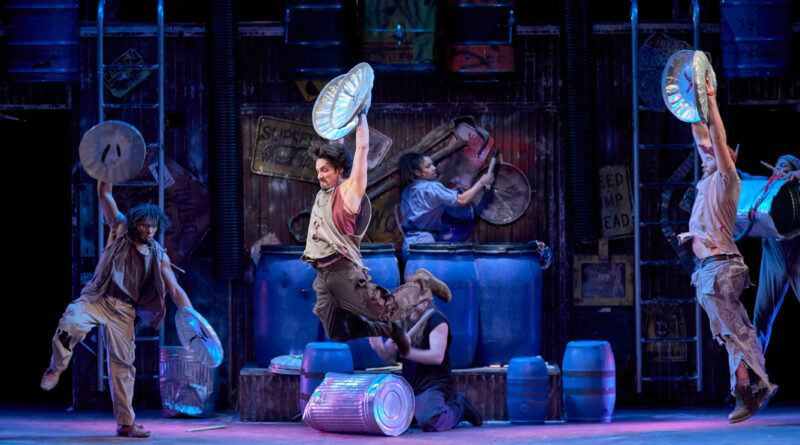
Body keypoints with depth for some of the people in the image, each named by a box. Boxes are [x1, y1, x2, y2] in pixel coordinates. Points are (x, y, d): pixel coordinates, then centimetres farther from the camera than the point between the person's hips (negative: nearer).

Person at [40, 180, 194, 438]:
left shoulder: (159, 257, 8)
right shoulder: (121, 231, 3)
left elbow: (175, 290, 4)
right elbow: (104, 195, -2)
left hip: (124, 311, 3)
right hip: (97, 300, -3)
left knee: (122, 363, 3)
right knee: (71, 324, -34)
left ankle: (125, 424, 10)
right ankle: (57, 367, -5)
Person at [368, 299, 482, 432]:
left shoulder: (437, 320, -10)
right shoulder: (403, 323, 11)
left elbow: (438, 356, -23)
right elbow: (388, 356, 8)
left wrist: (408, 352, -36)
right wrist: (379, 346, -16)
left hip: (435, 385, -8)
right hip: (410, 388, 8)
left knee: (429, 422, -32)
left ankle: (460, 408, 2)